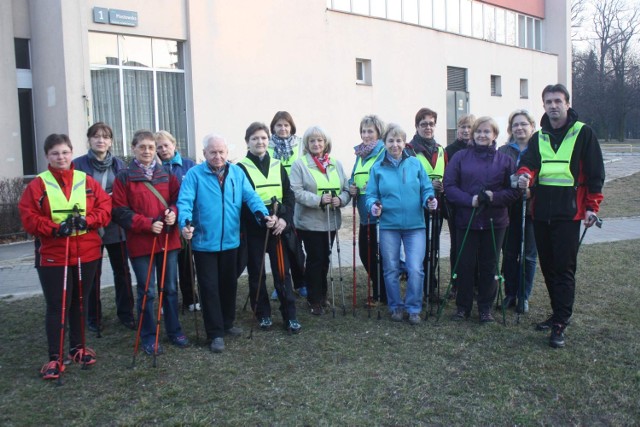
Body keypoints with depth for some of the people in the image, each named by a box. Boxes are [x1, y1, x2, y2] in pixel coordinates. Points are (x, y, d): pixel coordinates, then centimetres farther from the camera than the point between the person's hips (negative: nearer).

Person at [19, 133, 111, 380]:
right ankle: (55, 358, 8)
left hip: (87, 254, 3)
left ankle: (78, 348, 30)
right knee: (57, 307, -1)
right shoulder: (38, 185, -2)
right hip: (52, 256, -3)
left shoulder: (87, 181, 4)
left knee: (80, 303, 15)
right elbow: (28, 217, -7)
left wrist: (87, 220, -17)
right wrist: (55, 228, -21)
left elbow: (105, 207, 1)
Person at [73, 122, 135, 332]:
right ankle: (93, 318, 20)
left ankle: (125, 313, 23)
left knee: (122, 270, 9)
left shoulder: (119, 164, 5)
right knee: (92, 273, 6)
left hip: (116, 227, 3)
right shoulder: (79, 164, -3)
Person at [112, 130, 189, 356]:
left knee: (170, 288, 11)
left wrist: (173, 212, -11)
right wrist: (147, 224, -16)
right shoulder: (123, 178, -1)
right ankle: (148, 337, 16)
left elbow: (177, 199, 12)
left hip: (168, 240, 3)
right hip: (140, 242, -3)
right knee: (147, 291, 2)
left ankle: (174, 331, 25)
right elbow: (121, 212, -6)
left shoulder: (166, 175, 10)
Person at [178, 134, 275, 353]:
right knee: (210, 287, 2)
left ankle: (227, 323, 35)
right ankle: (216, 333, 11)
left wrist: (263, 214, -23)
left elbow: (251, 196, -4)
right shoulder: (194, 174, -8)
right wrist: (185, 223, -37)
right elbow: (184, 201, -18)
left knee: (229, 284, 17)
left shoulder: (237, 173, 4)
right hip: (204, 242, -4)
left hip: (230, 241, 4)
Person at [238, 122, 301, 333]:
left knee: (282, 271, 2)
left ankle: (290, 315, 10)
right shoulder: (241, 168, -1)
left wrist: (285, 219, -8)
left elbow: (289, 195, 8)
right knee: (257, 273, 6)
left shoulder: (277, 166, 12)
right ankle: (263, 314, 20)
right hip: (253, 229, -2)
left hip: (278, 227, 3)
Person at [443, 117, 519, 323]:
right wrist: (469, 200, -17)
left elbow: (513, 191, 4)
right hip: (466, 220, -1)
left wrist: (494, 197, -15)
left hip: (495, 221, 1)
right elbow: (449, 186, -3)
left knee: (489, 265, 8)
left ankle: (485, 307, 22)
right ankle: (463, 306, 19)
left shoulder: (505, 160, 6)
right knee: (465, 264, 4)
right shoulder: (460, 157, 4)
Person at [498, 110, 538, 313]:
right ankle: (509, 294, 21)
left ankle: (524, 296, 18)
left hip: (531, 210, -2)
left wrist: (532, 190, -19)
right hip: (509, 210, 2)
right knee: (509, 254, 8)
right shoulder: (503, 151, 7)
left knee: (528, 255, 6)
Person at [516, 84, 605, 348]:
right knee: (547, 266, 11)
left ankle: (560, 324, -3)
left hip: (569, 212, -5)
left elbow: (595, 172, -1)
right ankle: (559, 313, 25)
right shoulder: (538, 138, 15)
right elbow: (529, 163, 2)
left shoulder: (583, 133, 1)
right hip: (541, 212, 5)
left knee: (564, 268, -6)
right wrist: (524, 175, -22)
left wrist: (591, 206, -6)